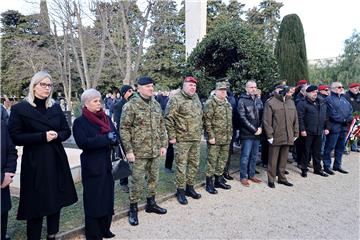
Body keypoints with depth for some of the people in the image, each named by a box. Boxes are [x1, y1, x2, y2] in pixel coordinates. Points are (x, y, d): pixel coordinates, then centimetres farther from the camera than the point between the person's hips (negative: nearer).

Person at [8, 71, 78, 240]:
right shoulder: (20, 109, -4)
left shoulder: (55, 107, 8)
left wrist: (57, 135, -11)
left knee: (56, 200, 12)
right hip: (34, 162, -4)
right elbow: (15, 137, -10)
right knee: (36, 203, 3)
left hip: (56, 160, 4)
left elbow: (67, 131, 10)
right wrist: (42, 136, -18)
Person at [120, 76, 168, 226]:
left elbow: (161, 126, 14)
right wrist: (128, 150, -14)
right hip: (139, 152, -6)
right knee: (137, 181, 5)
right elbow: (124, 129, -11)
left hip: (155, 151, 6)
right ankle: (133, 209, 23)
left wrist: (163, 145, 9)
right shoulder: (131, 106, -11)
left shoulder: (156, 104, 8)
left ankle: (151, 203, 36)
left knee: (153, 178, 16)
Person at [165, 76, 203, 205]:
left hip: (196, 139, 7)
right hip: (182, 139, -7)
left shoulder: (196, 98, 13)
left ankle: (190, 187, 30)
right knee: (181, 165, 1)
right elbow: (168, 118, -13)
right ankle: (180, 190, 16)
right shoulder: (176, 99, -11)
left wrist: (200, 132, 17)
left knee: (194, 164, 14)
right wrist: (172, 136, -14)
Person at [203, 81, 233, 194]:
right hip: (215, 138, -7)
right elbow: (207, 121, -15)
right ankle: (209, 183, 11)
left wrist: (230, 134, 17)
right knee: (212, 161, 0)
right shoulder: (210, 103, -10)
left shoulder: (227, 103, 15)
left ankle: (219, 179, 29)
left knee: (223, 160, 15)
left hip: (226, 138, 8)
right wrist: (211, 136, -18)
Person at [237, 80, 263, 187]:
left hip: (257, 133, 6)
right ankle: (243, 177, 10)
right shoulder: (242, 100, -6)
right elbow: (243, 118, -12)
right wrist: (254, 129, -12)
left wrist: (260, 128, -5)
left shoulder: (258, 100, 12)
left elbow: (262, 115, 11)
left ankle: (252, 174, 25)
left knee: (254, 155, 13)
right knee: (245, 156, -1)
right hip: (247, 134, -6)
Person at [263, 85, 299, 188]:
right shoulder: (271, 103, -7)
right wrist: (270, 135, -13)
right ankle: (271, 179, 15)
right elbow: (266, 121, -10)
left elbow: (295, 119, 17)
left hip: (288, 137, 6)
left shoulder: (291, 102, 13)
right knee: (273, 160, 4)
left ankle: (282, 178, 27)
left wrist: (296, 133, 12)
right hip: (275, 137, -5)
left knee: (284, 159, 14)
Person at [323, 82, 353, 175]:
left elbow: (350, 109, 14)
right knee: (329, 147, -2)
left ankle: (337, 165, 26)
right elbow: (332, 114, -15)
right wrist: (344, 120, -14)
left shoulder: (343, 98, 17)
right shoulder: (329, 99, -8)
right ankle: (327, 166, 8)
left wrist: (350, 118, -5)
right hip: (334, 127, -8)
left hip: (344, 127, 8)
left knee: (341, 147, 15)